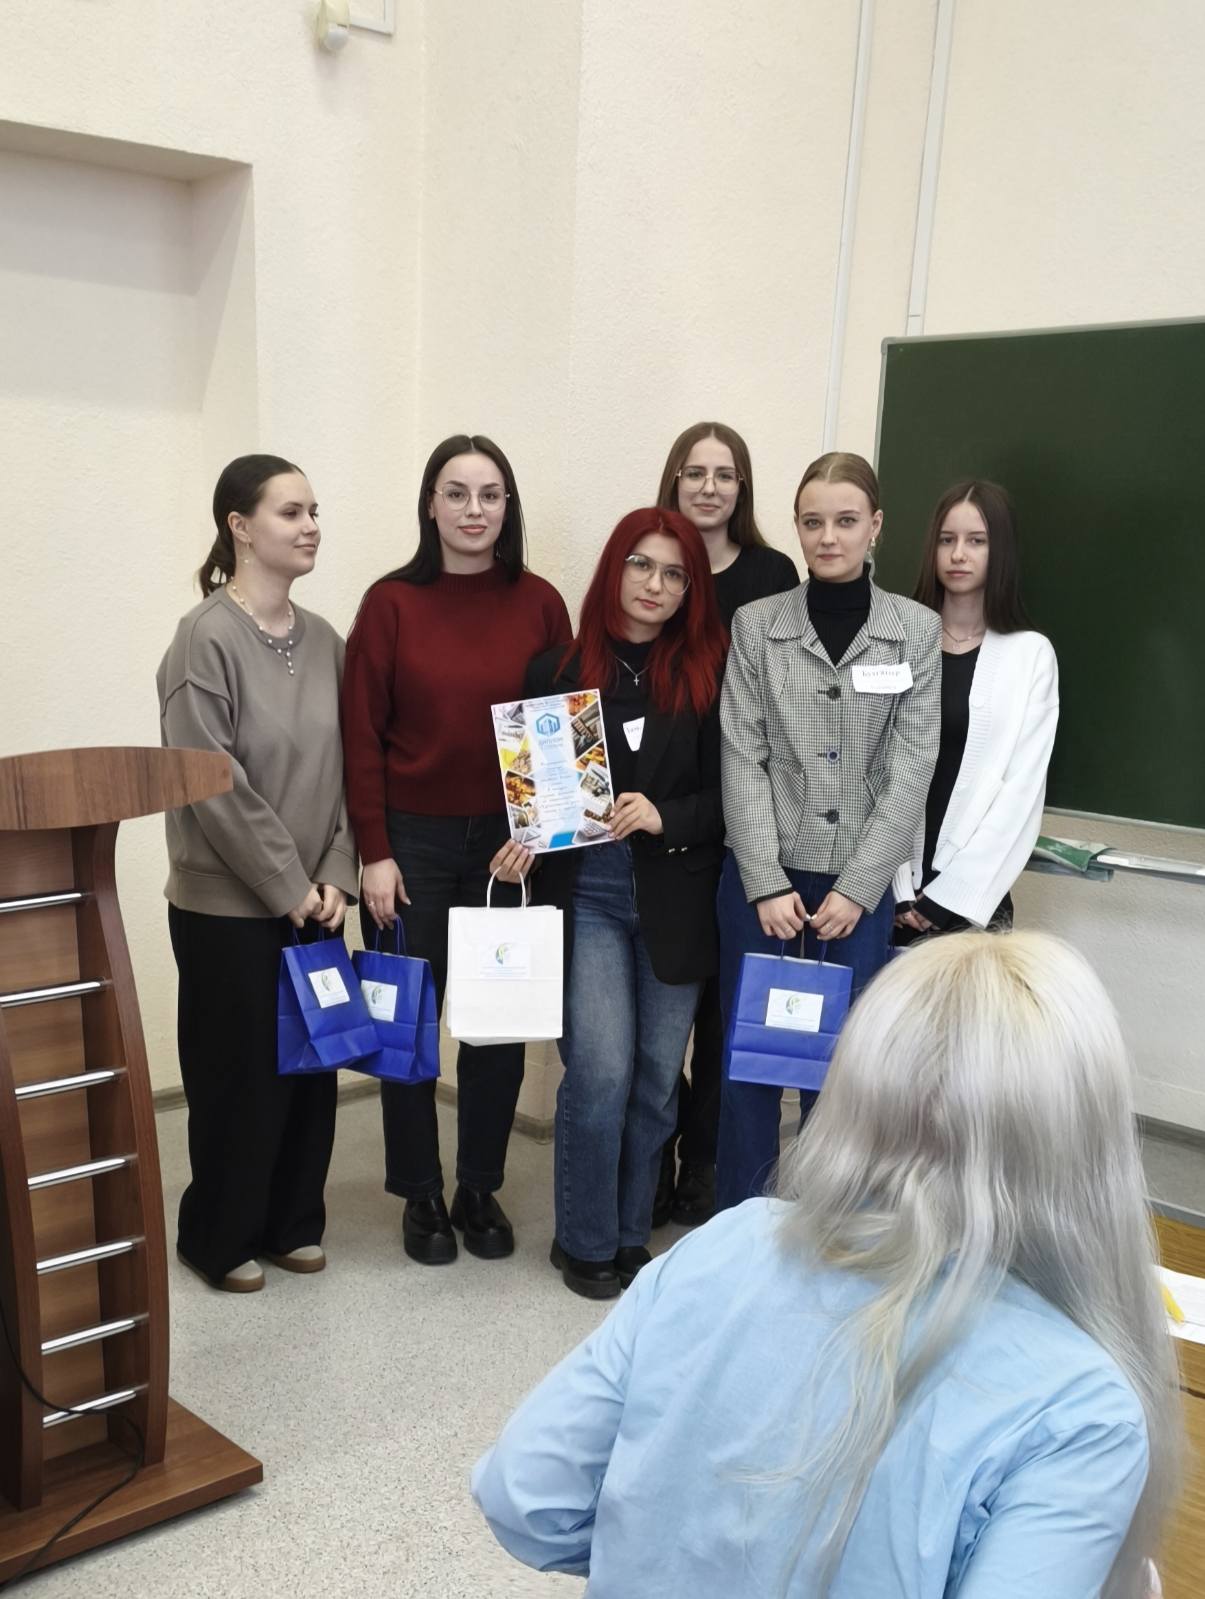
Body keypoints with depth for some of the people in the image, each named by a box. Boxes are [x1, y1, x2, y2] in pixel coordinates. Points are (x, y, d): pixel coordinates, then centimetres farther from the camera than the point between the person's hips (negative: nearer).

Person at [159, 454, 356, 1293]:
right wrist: (288, 884, -14)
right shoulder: (207, 639, -13)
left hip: (314, 900, 6)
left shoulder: (323, 640, 6)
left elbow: (343, 769, 8)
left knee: (314, 1064, 11)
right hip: (228, 905, -6)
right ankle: (219, 1237, 24)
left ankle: (293, 1222, 29)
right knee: (239, 1073, 4)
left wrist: (334, 876, -2)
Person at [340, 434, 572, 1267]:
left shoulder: (539, 603, 0)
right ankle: (422, 1194, 25)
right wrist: (374, 852, -8)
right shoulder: (391, 602, -4)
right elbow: (362, 735, -4)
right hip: (412, 841, -1)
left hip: (507, 841, 1)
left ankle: (482, 1188, 26)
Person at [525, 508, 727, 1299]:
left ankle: (632, 1235, 27)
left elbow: (728, 793, 1)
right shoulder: (559, 669, 3)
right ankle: (586, 1243, 14)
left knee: (658, 1077, 9)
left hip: (676, 898, 1)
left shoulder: (710, 673, 1)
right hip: (586, 891, -1)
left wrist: (664, 817, -16)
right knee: (601, 1071, -6)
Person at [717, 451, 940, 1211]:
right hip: (761, 877, 0)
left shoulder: (918, 630, 1)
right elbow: (742, 761, -3)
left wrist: (857, 888, -10)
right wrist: (767, 882, -11)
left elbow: (913, 769, -3)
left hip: (862, 883, 0)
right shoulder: (757, 624, 1)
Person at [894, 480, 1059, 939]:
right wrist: (898, 887, -10)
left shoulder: (1031, 654, 0)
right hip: (890, 887, 1)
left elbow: (1021, 789, -4)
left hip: (974, 895, -1)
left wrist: (950, 895, -10)